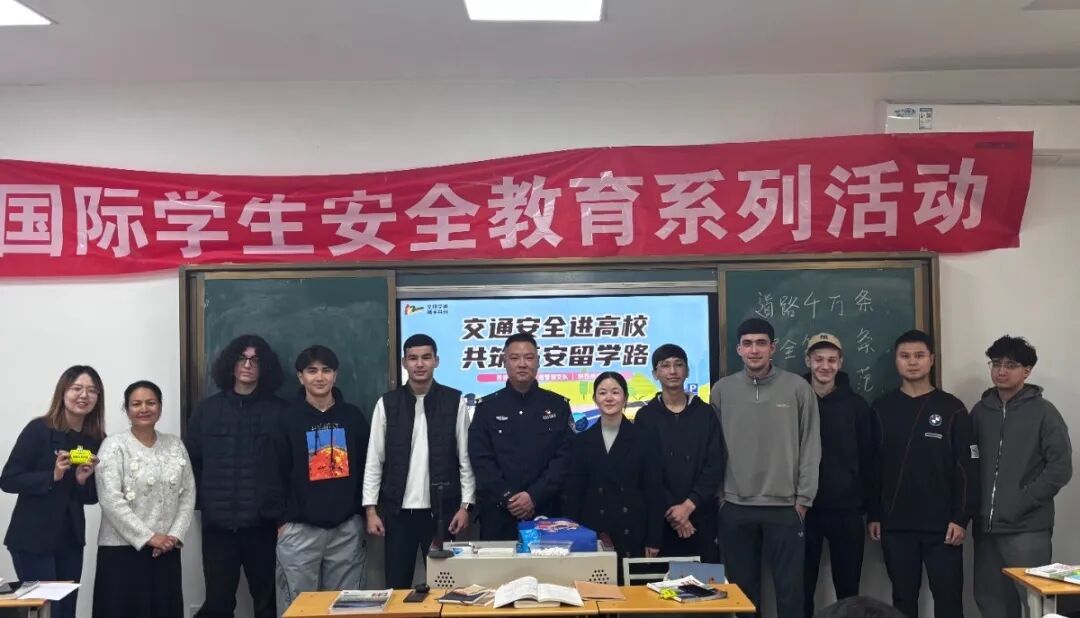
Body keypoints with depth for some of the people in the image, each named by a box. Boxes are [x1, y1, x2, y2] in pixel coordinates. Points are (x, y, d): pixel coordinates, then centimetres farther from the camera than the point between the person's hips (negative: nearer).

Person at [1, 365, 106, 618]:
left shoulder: (96, 440, 2)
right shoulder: (39, 429, -11)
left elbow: (92, 498, 8)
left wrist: (83, 481, -12)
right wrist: (53, 475, -22)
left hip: (71, 539, 5)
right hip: (32, 539, -5)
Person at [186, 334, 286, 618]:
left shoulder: (278, 410, 1)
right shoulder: (207, 409, 7)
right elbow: (191, 460, 8)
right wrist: (200, 501, 1)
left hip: (263, 522, -1)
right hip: (218, 523, 1)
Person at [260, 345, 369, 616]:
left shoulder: (353, 416, 6)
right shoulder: (287, 420, 1)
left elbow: (367, 468, 10)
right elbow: (273, 475, 1)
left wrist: (364, 513, 6)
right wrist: (281, 520, -4)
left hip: (347, 528, 2)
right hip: (300, 529, -2)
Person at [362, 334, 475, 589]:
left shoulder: (455, 401, -1)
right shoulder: (387, 404, 1)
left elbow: (465, 457, 1)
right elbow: (374, 460, 3)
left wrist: (465, 505, -4)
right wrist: (371, 509, -2)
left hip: (442, 509, -1)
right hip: (397, 510, 1)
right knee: (396, 585, 7)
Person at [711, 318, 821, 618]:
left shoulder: (798, 388, -1)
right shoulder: (721, 390, 3)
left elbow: (810, 446, 0)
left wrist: (803, 498, -3)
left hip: (784, 506, -1)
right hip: (735, 507, 1)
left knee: (789, 588, 5)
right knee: (743, 588, 11)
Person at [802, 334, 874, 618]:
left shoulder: (856, 405, 4)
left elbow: (867, 458, 6)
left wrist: (867, 504, 2)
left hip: (846, 509, 1)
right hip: (803, 509, -1)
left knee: (848, 587, 9)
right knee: (801, 587, 7)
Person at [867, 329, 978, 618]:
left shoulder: (951, 408, 0)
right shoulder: (882, 408, 5)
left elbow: (967, 468, -2)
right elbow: (873, 466, 7)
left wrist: (961, 518, -9)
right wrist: (874, 515, 4)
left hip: (942, 524, -2)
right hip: (895, 525, 2)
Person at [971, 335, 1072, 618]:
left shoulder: (1043, 412, -2)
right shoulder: (980, 411, 10)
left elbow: (1060, 467, -8)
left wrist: (1023, 501, -12)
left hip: (1028, 527, -4)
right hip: (986, 525, 5)